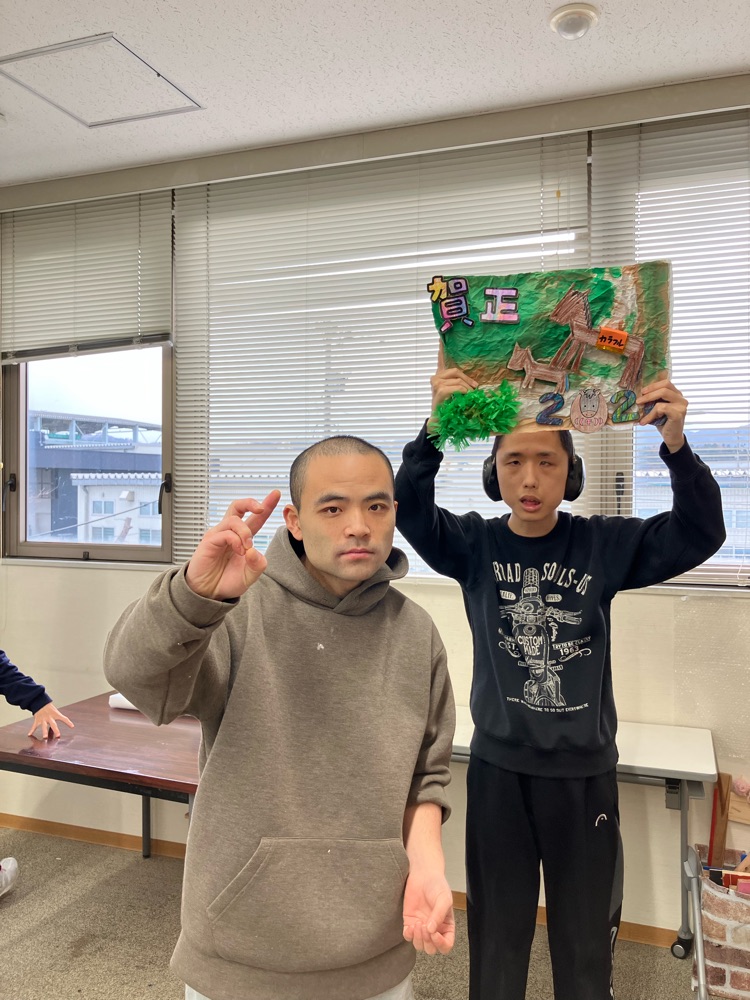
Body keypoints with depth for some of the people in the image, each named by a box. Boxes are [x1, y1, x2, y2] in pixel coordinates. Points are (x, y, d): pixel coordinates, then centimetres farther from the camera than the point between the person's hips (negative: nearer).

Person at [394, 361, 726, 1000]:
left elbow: (700, 534, -16)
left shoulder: (604, 545, -8)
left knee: (587, 941, 19)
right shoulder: (474, 546, -8)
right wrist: (435, 430, -40)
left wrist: (677, 448, -33)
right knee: (495, 937, 20)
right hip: (498, 769, 0)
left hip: (585, 772, 0)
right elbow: (410, 510, -24)